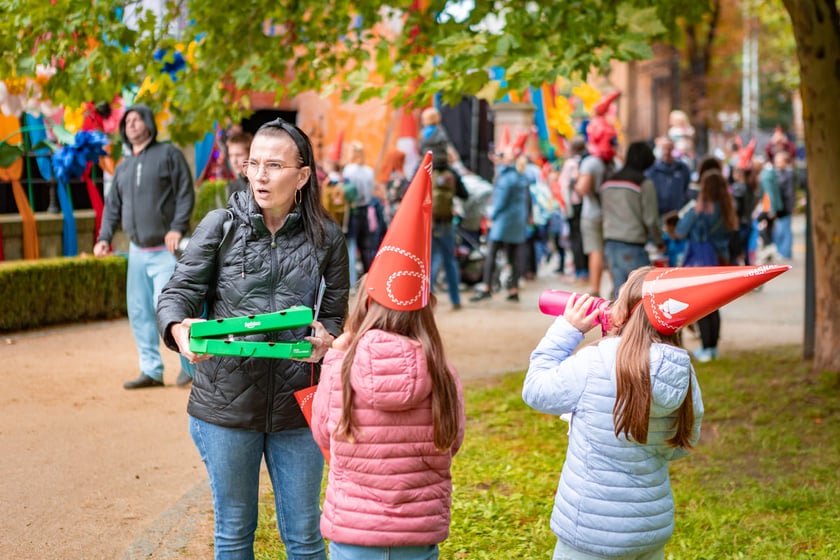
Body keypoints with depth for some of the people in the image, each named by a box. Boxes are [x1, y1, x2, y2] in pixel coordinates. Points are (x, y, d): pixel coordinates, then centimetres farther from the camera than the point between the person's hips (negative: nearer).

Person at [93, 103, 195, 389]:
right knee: (138, 311, 5)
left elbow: (186, 194, -7)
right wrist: (104, 238, 3)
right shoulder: (123, 167, 16)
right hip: (137, 250, 7)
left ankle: (191, 363, 3)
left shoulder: (168, 154, -2)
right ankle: (151, 370, 13)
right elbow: (113, 205, 17)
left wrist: (177, 228, -18)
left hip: (166, 249, -7)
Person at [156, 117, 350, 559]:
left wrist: (325, 338, -17)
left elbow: (336, 312, 7)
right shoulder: (219, 226, -2)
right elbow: (178, 293, -4)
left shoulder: (326, 237, 1)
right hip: (226, 405, 0)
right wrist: (179, 328, -26)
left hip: (296, 407, 1)